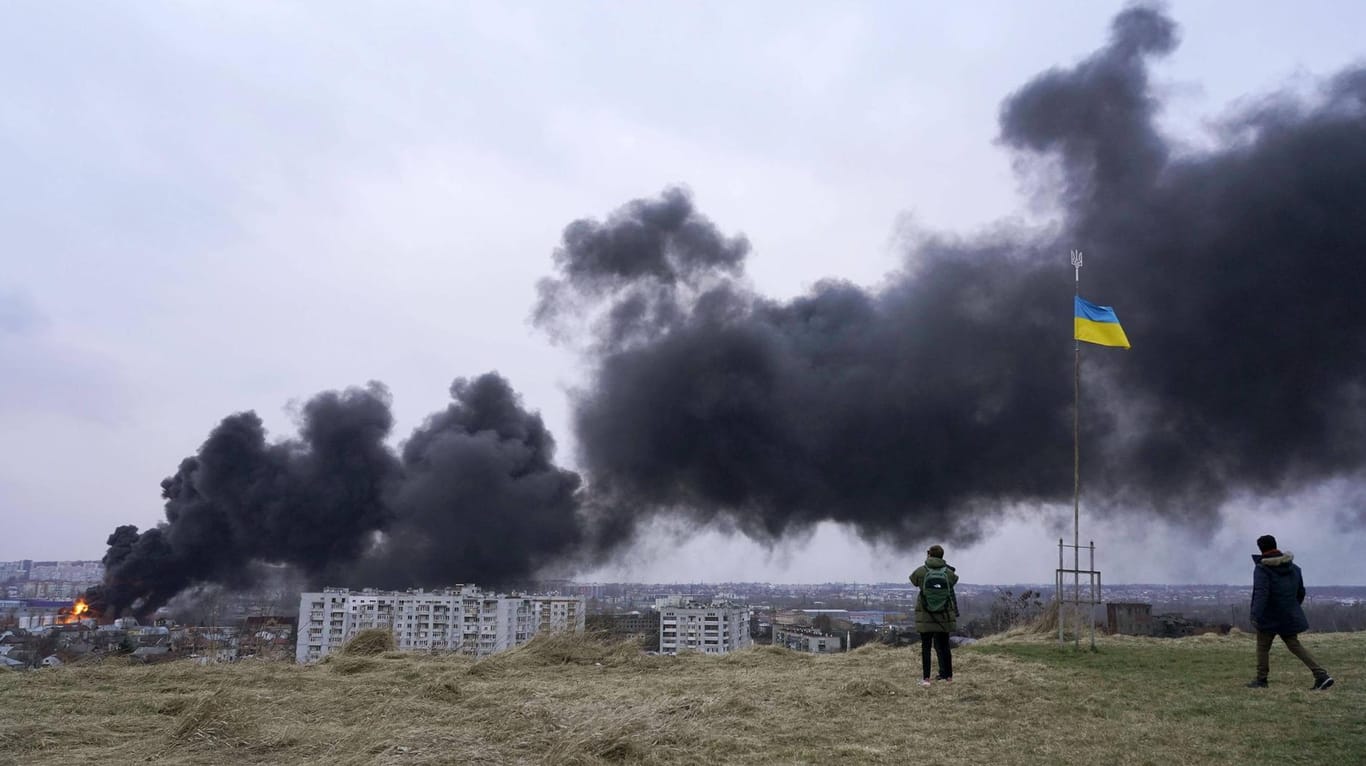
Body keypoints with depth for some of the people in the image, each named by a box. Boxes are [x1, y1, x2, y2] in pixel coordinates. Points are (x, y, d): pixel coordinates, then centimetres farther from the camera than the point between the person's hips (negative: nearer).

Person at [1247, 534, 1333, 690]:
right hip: (1290, 616, 6)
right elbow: (1301, 592, 17)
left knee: (1262, 647, 8)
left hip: (1269, 617, -6)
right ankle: (1321, 675, 1)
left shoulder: (1262, 568, -17)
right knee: (1294, 645, 12)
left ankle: (1261, 680, 14)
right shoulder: (1293, 567, 7)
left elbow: (1261, 593, -28)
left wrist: (1256, 615, -32)